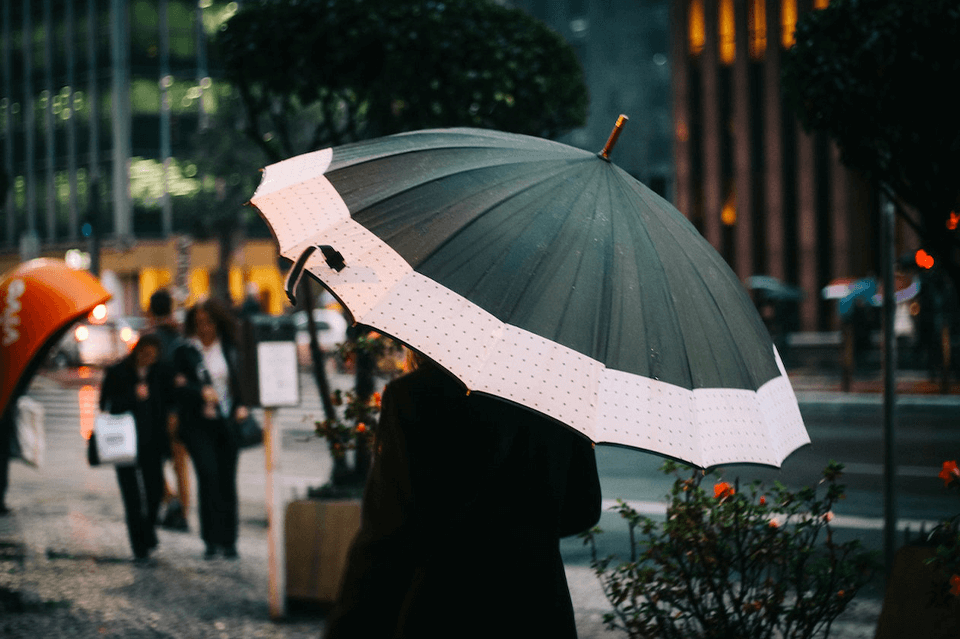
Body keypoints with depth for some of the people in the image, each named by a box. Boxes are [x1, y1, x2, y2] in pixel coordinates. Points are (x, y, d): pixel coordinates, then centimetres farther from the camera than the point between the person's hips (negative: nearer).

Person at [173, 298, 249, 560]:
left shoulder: (230, 350, 10)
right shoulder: (185, 352, 3)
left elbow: (239, 381, 15)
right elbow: (179, 385, -3)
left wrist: (241, 406, 0)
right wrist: (201, 392, -19)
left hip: (227, 421, 2)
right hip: (198, 423, -2)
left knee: (227, 480, 2)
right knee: (208, 473, -17)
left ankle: (228, 540, 11)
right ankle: (211, 539, -11)